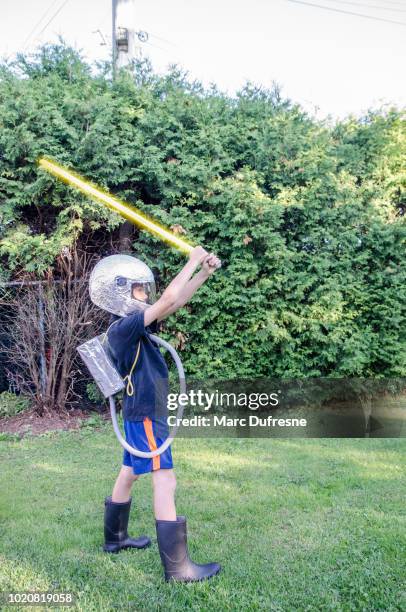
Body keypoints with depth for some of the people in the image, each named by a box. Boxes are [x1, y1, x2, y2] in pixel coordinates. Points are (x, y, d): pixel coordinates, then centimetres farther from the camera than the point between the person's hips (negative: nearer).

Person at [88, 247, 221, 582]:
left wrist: (205, 271, 0)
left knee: (129, 474, 21)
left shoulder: (130, 324, 8)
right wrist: (193, 260, -18)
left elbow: (177, 302, 8)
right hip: (146, 415, -10)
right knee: (165, 482, -7)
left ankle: (115, 538, 39)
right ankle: (178, 567, -1)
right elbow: (169, 299, -28)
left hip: (141, 413, 10)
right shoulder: (124, 327, -20)